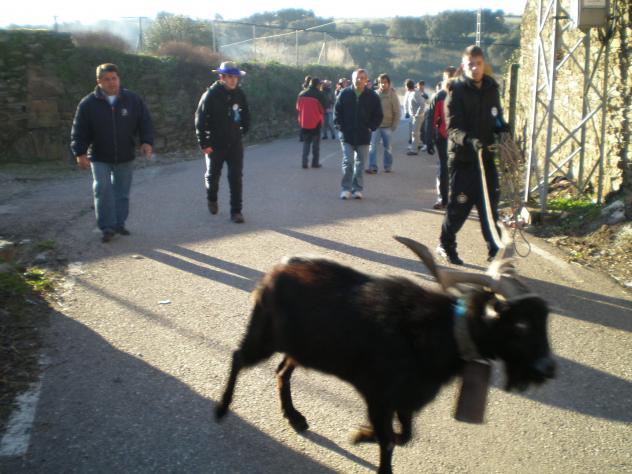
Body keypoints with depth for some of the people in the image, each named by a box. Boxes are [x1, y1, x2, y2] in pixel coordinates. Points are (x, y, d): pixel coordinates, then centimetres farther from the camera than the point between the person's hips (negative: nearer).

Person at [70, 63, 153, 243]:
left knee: (122, 192, 10)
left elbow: (145, 122, 2)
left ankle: (119, 224, 24)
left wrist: (146, 142, -12)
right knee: (103, 191, -8)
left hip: (125, 157, 2)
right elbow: (79, 130, -5)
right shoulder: (88, 103, -6)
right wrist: (80, 153, -12)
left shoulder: (132, 100, -2)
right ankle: (107, 228, 0)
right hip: (99, 158, -2)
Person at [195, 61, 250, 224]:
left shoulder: (239, 94, 0)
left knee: (236, 178, -2)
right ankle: (212, 199, 42)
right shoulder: (211, 95, -12)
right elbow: (200, 120, -11)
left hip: (235, 143, 2)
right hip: (215, 144, -2)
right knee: (213, 175, 15)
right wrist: (204, 144, -12)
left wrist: (243, 130, 11)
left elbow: (245, 114, 16)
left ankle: (236, 211, 4)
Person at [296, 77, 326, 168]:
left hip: (304, 122, 4)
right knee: (316, 143, 7)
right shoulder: (319, 95, -11)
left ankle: (304, 162, 4)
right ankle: (315, 163, 7)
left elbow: (298, 108, 7)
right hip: (316, 122, -3)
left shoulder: (301, 94, 2)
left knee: (306, 142, 13)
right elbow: (323, 109, -7)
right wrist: (321, 118, 12)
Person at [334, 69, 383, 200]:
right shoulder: (345, 94, 1)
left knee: (360, 164, 8)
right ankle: (346, 189, 2)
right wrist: (340, 126, -3)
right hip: (347, 135, -1)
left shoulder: (372, 96, 1)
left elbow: (378, 115, 6)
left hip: (363, 136, 1)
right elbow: (337, 111, 6)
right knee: (348, 162, -4)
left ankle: (357, 189, 16)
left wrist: (371, 127, -4)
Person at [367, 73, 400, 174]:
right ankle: (372, 167, -4)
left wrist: (394, 126, -7)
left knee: (388, 147, 9)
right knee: (373, 146, -5)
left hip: (387, 126, -2)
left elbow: (397, 112, -4)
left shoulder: (392, 95, -4)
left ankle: (388, 166, 21)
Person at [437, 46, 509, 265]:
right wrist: (470, 140, -34)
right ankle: (446, 245, 21)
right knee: (459, 205, 2)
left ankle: (495, 249, 12)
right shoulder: (457, 91, -7)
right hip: (463, 158, -4)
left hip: (486, 156, 5)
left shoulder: (491, 88, 9)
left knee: (489, 205, 5)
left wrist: (504, 131, 1)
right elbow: (453, 128, -16)